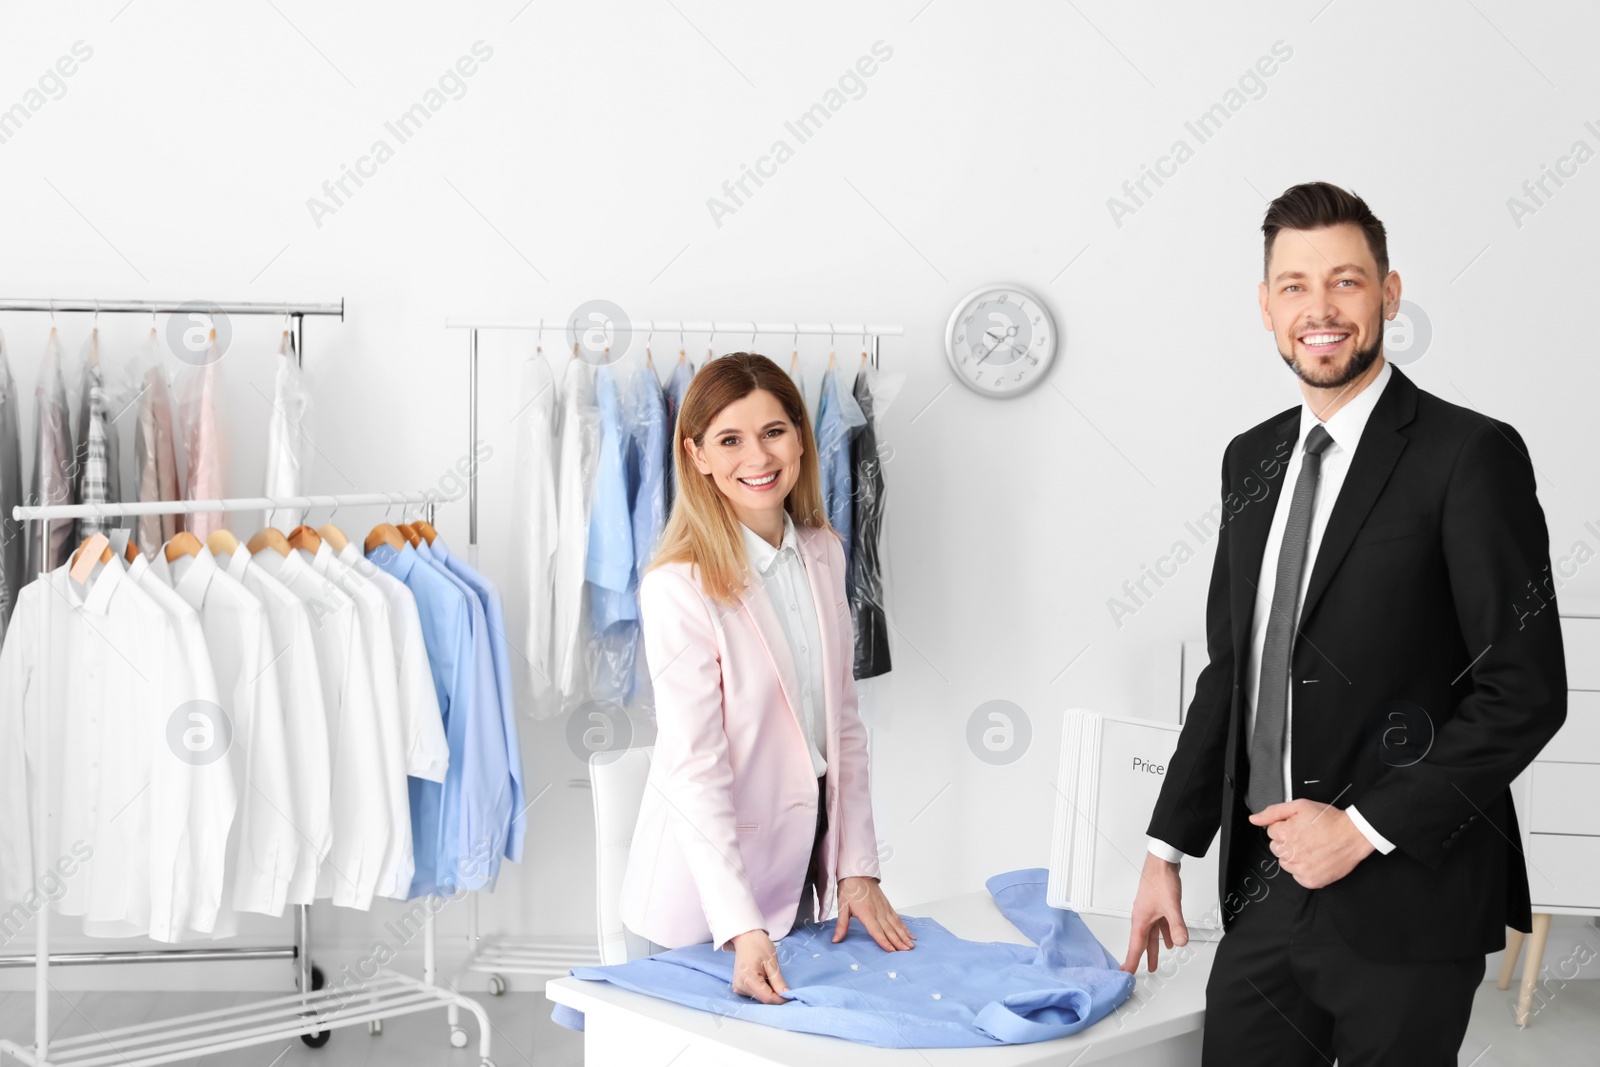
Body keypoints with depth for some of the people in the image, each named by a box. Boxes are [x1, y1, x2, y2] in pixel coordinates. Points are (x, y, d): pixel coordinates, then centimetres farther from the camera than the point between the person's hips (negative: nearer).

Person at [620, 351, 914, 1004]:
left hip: (799, 870, 6)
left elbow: (843, 723, 8)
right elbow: (694, 771, -22)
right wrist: (743, 931, -29)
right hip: (705, 890, -6)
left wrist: (858, 870, 3)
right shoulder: (679, 588, -19)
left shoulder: (823, 554, 2)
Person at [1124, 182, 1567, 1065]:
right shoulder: (1252, 459, 11)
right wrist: (1168, 846, 13)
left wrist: (1367, 827, -14)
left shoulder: (1469, 455, -10)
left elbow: (1526, 691, -13)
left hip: (1402, 905, -5)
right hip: (1264, 891, 6)